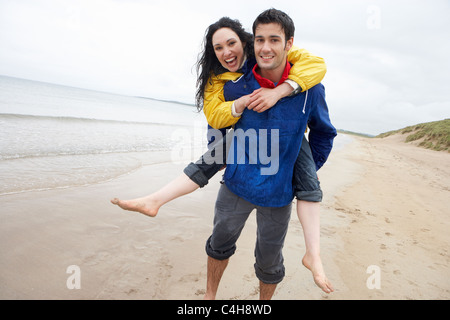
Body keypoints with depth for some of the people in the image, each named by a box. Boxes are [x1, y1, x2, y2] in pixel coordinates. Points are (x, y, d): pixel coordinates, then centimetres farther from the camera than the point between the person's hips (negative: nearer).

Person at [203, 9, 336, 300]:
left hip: (278, 191, -1)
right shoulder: (236, 85, -10)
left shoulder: (310, 89, -12)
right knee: (220, 244, 19)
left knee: (269, 263, 16)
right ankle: (210, 295, 46)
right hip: (237, 184, 1)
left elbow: (324, 133, 6)